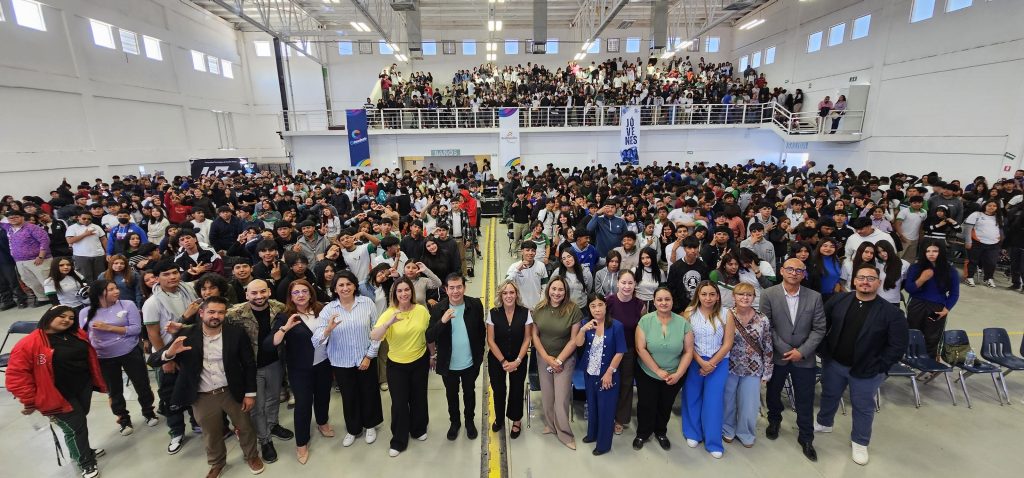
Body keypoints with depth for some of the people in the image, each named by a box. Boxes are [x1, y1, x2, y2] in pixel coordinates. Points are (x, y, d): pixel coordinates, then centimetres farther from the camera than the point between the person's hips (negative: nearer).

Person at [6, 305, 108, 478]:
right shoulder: (29, 343, -18)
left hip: (84, 388, 6)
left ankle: (82, 450, 43)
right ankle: (86, 463, 22)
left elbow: (90, 357, 13)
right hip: (60, 396, -6)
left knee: (80, 421, 21)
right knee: (75, 427, 3)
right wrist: (29, 401, -13)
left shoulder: (78, 334, 1)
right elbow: (17, 375, -15)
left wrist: (98, 382, 14)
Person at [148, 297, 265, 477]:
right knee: (211, 434, 21)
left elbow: (249, 364, -6)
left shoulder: (236, 333, -12)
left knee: (245, 427, 17)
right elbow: (153, 360, -8)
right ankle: (217, 463, 48)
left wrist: (250, 393, -6)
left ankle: (252, 456, 44)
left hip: (233, 392, -1)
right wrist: (169, 353, -30)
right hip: (203, 397, 1)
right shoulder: (186, 335, -9)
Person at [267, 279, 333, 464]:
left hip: (324, 363, 3)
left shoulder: (321, 310, -5)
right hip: (300, 369, -3)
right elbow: (269, 344, -23)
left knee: (323, 395, 21)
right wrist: (285, 328, -33)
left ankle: (322, 423, 49)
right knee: (303, 403, 5)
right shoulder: (285, 317, -13)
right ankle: (301, 444, 24)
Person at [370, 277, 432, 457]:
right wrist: (389, 323, -44)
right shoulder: (389, 313, -16)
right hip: (396, 365, -1)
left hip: (420, 362, 2)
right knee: (399, 403, 6)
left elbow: (429, 335, 3)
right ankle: (398, 441, 27)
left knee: (418, 399, 18)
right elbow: (373, 337, -28)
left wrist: (432, 355, 11)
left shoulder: (422, 310, -11)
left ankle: (419, 429, 43)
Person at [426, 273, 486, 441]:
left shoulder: (475, 305, -14)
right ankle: (454, 422, 47)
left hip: (470, 363, 0)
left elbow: (482, 331, -2)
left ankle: (470, 421, 47)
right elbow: (429, 338, -19)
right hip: (448, 364, 0)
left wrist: (479, 354, 0)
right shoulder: (437, 309, -15)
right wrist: (442, 321, -34)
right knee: (451, 395, 22)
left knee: (469, 393, 22)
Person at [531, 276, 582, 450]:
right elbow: (535, 335, 0)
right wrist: (547, 358, -7)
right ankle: (550, 424, 34)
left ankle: (564, 433, 19)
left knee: (561, 397, -1)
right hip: (544, 357, 3)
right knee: (546, 395, 11)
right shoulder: (539, 309, -5)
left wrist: (558, 360, -11)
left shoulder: (573, 310, -15)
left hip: (565, 359, -3)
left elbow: (574, 340, -12)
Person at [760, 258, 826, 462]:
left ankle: (806, 438, 30)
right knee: (773, 393, 18)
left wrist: (801, 351, -13)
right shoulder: (768, 294, -9)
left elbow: (819, 329, -4)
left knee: (805, 400, 9)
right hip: (777, 355, 0)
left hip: (804, 357, 1)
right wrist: (785, 350, -14)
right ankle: (774, 421, 45)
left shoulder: (814, 297, -4)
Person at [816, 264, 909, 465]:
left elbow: (898, 347, -13)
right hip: (833, 363, 3)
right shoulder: (839, 300, -8)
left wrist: (877, 367, -16)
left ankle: (859, 442, 36)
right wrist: (823, 351, -3)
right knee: (829, 396, 22)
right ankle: (824, 423, 47)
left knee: (863, 407, 15)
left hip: (866, 372, -2)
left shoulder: (891, 312, -15)